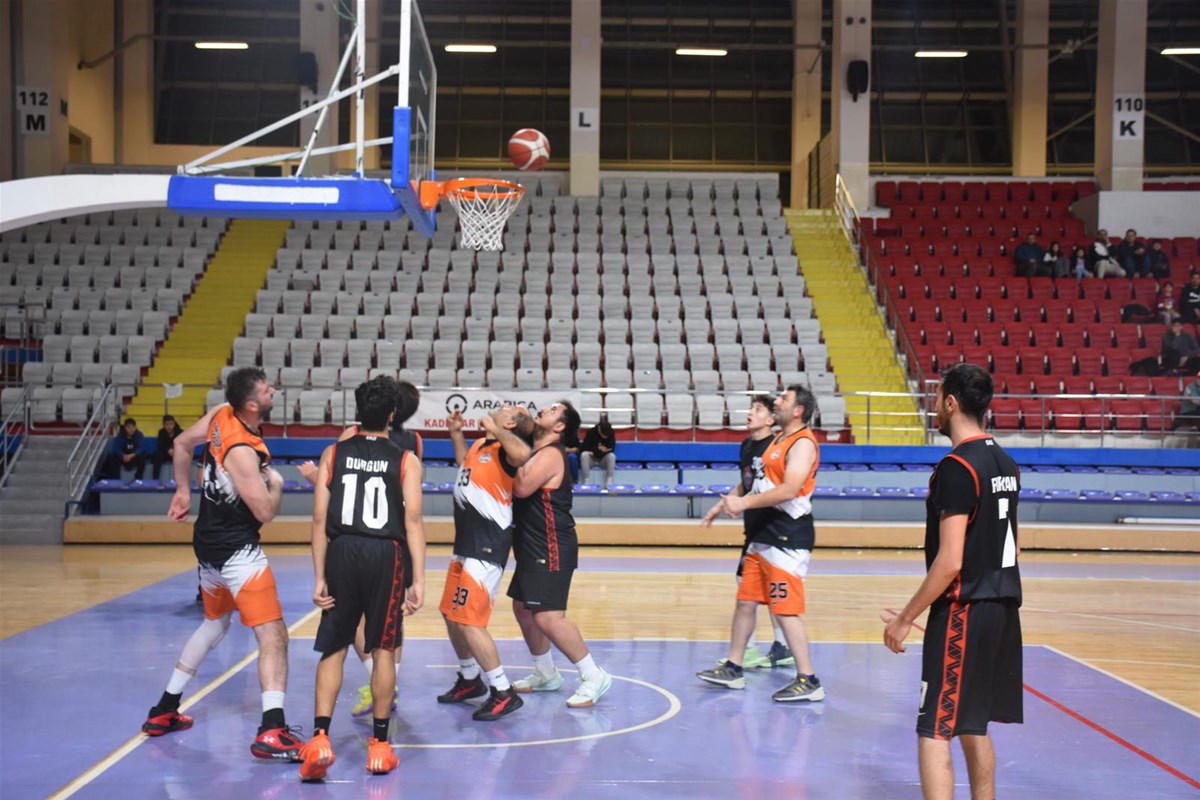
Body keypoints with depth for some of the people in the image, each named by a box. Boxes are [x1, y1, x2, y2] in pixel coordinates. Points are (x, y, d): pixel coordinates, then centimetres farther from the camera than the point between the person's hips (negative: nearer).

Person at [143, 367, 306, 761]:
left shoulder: (221, 416, -2)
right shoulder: (242, 452, -25)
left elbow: (182, 443, 16)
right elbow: (265, 512, -20)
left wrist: (183, 491, 26)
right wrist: (276, 483, 0)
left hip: (208, 544, 9)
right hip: (237, 551, -9)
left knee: (214, 624, 26)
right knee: (273, 635, -12)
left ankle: (164, 711, 33)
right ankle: (272, 731, -23)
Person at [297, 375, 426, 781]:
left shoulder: (333, 454, 6)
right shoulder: (406, 460, 2)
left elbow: (320, 520, 2)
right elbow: (413, 521, -7)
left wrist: (319, 577, 5)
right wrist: (418, 580, -7)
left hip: (342, 551, 1)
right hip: (386, 554, -1)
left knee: (333, 648, 9)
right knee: (383, 649, 8)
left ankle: (320, 739, 0)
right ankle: (380, 744, 14)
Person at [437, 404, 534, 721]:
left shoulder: (504, 450, -15)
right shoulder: (479, 445, 12)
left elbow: (523, 453, -40)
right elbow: (464, 462, 35)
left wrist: (495, 429, -26)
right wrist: (456, 433, 23)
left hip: (487, 548, -10)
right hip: (466, 544, 10)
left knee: (468, 621, -12)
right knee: (450, 614, 18)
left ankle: (504, 694, -3)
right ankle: (469, 680, 35)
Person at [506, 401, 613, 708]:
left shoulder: (550, 455, -17)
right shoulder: (535, 453, 14)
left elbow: (522, 487, -30)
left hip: (551, 550, -10)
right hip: (533, 548, 10)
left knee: (548, 616, -15)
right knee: (523, 608, 18)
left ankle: (594, 676, -7)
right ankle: (546, 674, 32)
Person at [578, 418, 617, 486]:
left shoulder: (611, 433, -11)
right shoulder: (591, 432, -16)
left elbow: (611, 449, -13)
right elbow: (584, 448, -14)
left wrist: (594, 451, -25)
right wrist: (598, 448, -24)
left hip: (603, 460, 1)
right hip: (591, 460, -1)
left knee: (612, 456, -31)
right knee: (584, 455, -33)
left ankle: (609, 482, -30)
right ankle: (586, 481, -32)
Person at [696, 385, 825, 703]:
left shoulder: (803, 443, -15)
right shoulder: (779, 439, 16)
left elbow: (788, 490, -26)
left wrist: (744, 503, -25)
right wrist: (736, 501, 14)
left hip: (787, 539, -10)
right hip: (764, 536, 10)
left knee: (786, 611, -8)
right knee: (745, 602, 14)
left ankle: (809, 682, -1)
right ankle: (733, 669, 25)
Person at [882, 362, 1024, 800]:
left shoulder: (957, 466, -17)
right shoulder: (1006, 463, 10)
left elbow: (949, 562, -20)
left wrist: (905, 618, -13)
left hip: (963, 612, -9)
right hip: (1003, 606, 9)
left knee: (934, 731, -5)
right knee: (974, 727, 19)